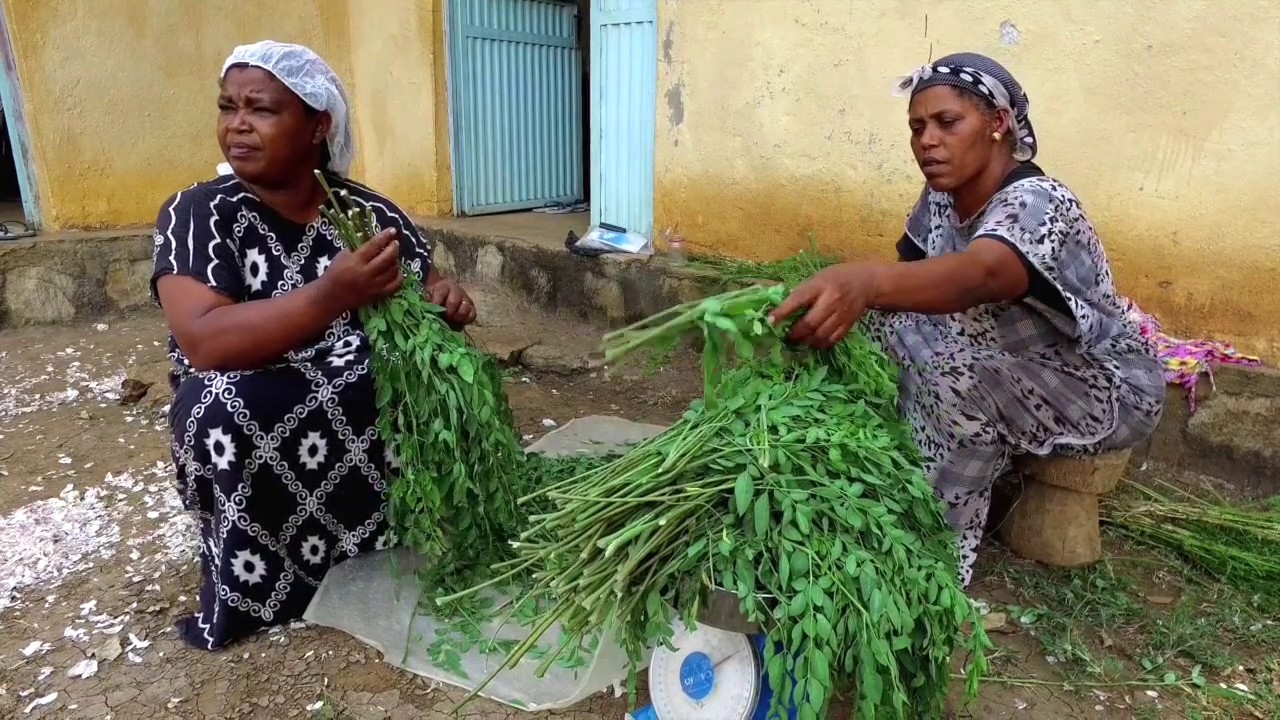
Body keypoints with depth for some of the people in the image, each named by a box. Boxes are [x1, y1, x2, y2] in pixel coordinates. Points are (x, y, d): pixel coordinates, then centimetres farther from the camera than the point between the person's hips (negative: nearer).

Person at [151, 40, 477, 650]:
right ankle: (265, 591, -13)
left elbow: (426, 294, 7)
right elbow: (205, 342, -21)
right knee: (227, 409, -32)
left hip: (378, 397, 3)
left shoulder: (369, 210, 1)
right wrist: (332, 295, -34)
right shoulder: (198, 214, -7)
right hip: (250, 421, -2)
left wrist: (448, 300, -18)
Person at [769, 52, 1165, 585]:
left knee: (955, 377, -35)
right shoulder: (941, 195, -4)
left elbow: (979, 275, -49)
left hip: (1108, 388, -7)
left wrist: (866, 281, -68)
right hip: (1009, 365, 8)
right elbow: (912, 273, -4)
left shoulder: (1037, 203, -29)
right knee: (877, 317, -10)